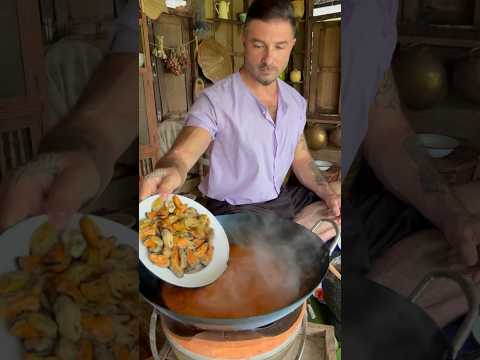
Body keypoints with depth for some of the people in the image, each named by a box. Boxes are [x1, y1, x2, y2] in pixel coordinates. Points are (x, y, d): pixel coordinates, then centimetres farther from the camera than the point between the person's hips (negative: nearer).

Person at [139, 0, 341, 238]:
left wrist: (329, 195, -3)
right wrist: (169, 172, -52)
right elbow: (181, 154, -29)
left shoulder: (296, 101, 5)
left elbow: (301, 158, 12)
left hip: (284, 198, 7)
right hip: (233, 210, -7)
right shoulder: (214, 101, -17)